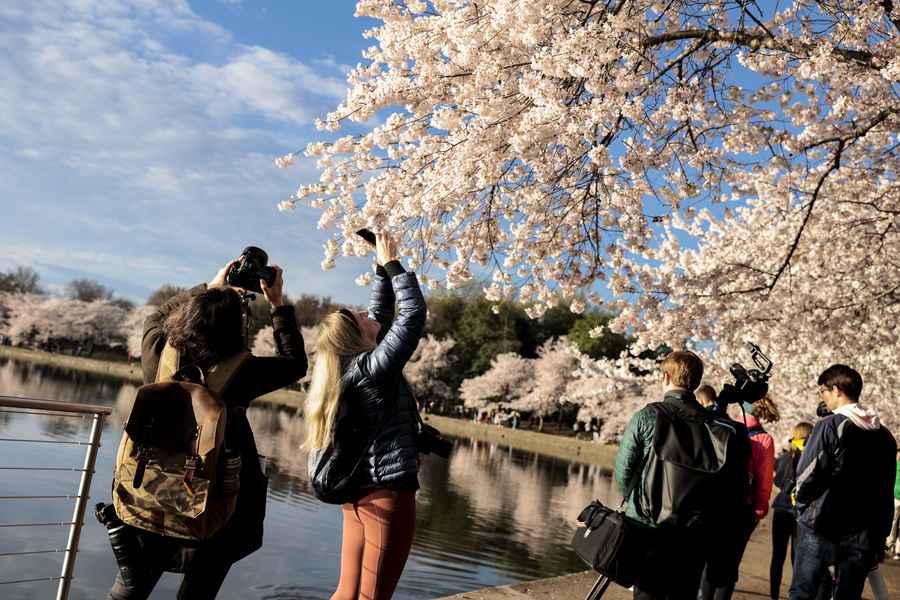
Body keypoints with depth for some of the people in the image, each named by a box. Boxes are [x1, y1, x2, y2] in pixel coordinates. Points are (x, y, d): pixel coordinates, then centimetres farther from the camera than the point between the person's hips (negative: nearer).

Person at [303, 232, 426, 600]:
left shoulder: (350, 366, 9)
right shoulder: (373, 366, -15)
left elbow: (382, 314, 20)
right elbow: (413, 313, -15)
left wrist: (383, 267, 17)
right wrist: (391, 263, -5)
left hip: (360, 493, 9)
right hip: (388, 492, -9)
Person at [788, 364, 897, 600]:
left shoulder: (830, 426, -11)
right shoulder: (884, 435, 6)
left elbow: (805, 477, -14)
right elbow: (887, 491, 9)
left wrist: (803, 508, 5)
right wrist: (879, 539, 15)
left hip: (821, 528, -5)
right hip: (863, 536, 5)